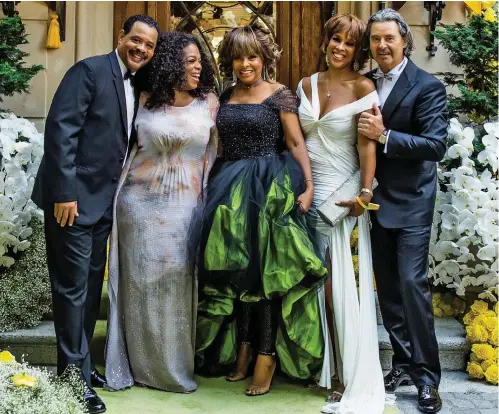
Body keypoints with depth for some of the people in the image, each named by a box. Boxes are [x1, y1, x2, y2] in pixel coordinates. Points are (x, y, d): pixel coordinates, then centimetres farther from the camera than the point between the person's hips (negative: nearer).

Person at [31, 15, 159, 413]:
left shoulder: (137, 85, 13)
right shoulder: (90, 70, -10)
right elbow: (60, 129, -17)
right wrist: (64, 193, -21)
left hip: (104, 201, 8)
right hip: (74, 198, -8)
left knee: (92, 286, 15)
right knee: (73, 287, -2)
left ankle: (81, 363, 28)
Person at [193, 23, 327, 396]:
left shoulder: (280, 95, -2)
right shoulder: (226, 97, 12)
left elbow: (297, 143, -6)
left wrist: (309, 186, -15)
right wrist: (221, 185, 10)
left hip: (270, 188, -5)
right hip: (231, 191, 5)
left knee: (265, 270, -5)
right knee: (236, 271, 7)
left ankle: (267, 357, 5)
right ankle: (242, 351, 19)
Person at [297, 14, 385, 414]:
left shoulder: (363, 88, -5)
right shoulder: (306, 85, 10)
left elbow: (366, 143, -14)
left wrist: (366, 191, -25)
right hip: (307, 192, 5)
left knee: (337, 286, -3)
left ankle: (354, 380, 10)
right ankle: (322, 366, 26)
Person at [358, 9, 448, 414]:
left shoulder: (428, 86, -9)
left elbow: (437, 145, -17)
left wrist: (385, 135, -24)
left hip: (410, 201, -6)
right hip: (375, 199, 6)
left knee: (412, 282, -8)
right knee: (387, 285, 11)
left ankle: (427, 375, 3)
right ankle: (402, 361, 24)